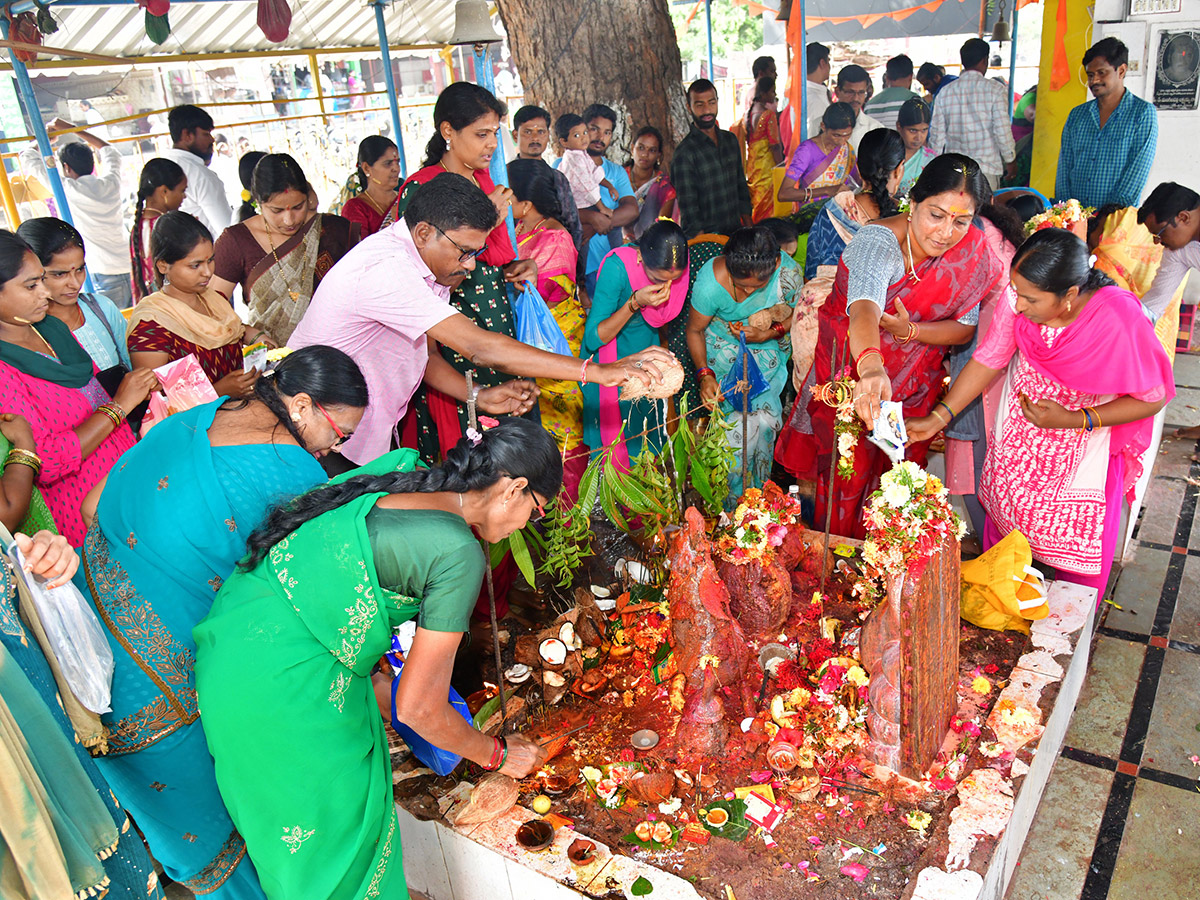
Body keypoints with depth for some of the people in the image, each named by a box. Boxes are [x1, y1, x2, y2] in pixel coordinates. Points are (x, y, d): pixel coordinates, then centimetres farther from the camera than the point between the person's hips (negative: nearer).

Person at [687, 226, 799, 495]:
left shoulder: (789, 272, -25)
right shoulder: (711, 283, -31)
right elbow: (694, 330, -13)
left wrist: (770, 333, -22)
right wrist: (705, 375, -24)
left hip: (767, 349, 2)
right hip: (725, 350, -2)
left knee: (765, 420, -6)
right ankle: (736, 504, 11)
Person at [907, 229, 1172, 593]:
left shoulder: (1120, 318, -32)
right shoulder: (1019, 299, -23)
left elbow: (1152, 398, -19)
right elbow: (988, 360, -7)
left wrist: (1075, 420, -29)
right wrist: (937, 418, -10)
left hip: (1086, 441, -3)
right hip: (1018, 437, 3)